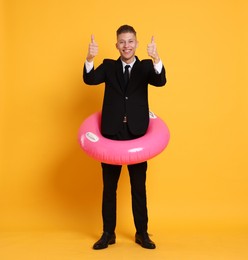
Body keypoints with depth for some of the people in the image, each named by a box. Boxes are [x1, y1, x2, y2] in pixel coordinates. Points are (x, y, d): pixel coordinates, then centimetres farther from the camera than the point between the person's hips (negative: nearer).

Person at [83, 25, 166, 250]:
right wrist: (90, 59, -33)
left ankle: (142, 233, 21)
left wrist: (156, 59, -37)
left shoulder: (145, 66, 4)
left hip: (137, 134, -1)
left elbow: (160, 81, -16)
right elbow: (90, 79, -12)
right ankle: (108, 233, 22)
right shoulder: (109, 66, 6)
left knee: (139, 186, 9)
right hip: (112, 134, 1)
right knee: (109, 186, 10)